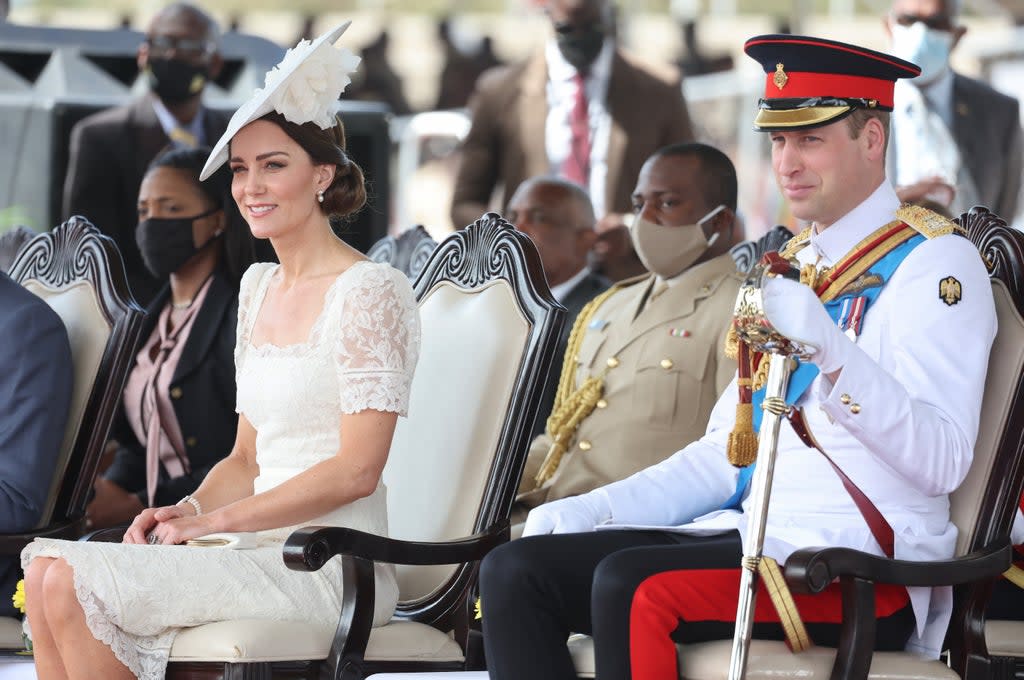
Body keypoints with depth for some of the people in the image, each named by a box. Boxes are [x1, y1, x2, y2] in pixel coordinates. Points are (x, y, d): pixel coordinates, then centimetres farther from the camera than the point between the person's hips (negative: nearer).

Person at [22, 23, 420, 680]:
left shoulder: (370, 291, -8)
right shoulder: (260, 287, 18)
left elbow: (355, 471, -15)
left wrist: (213, 520, -13)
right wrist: (184, 511, 0)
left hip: (331, 564, -8)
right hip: (264, 552, 8)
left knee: (74, 583, -21)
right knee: (48, 570, -12)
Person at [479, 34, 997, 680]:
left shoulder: (933, 262, -5)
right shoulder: (791, 264, 21)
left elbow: (942, 462, -18)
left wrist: (831, 348, -30)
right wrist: (587, 511, 9)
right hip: (751, 532, 9)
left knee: (633, 585, -31)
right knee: (516, 570, -7)